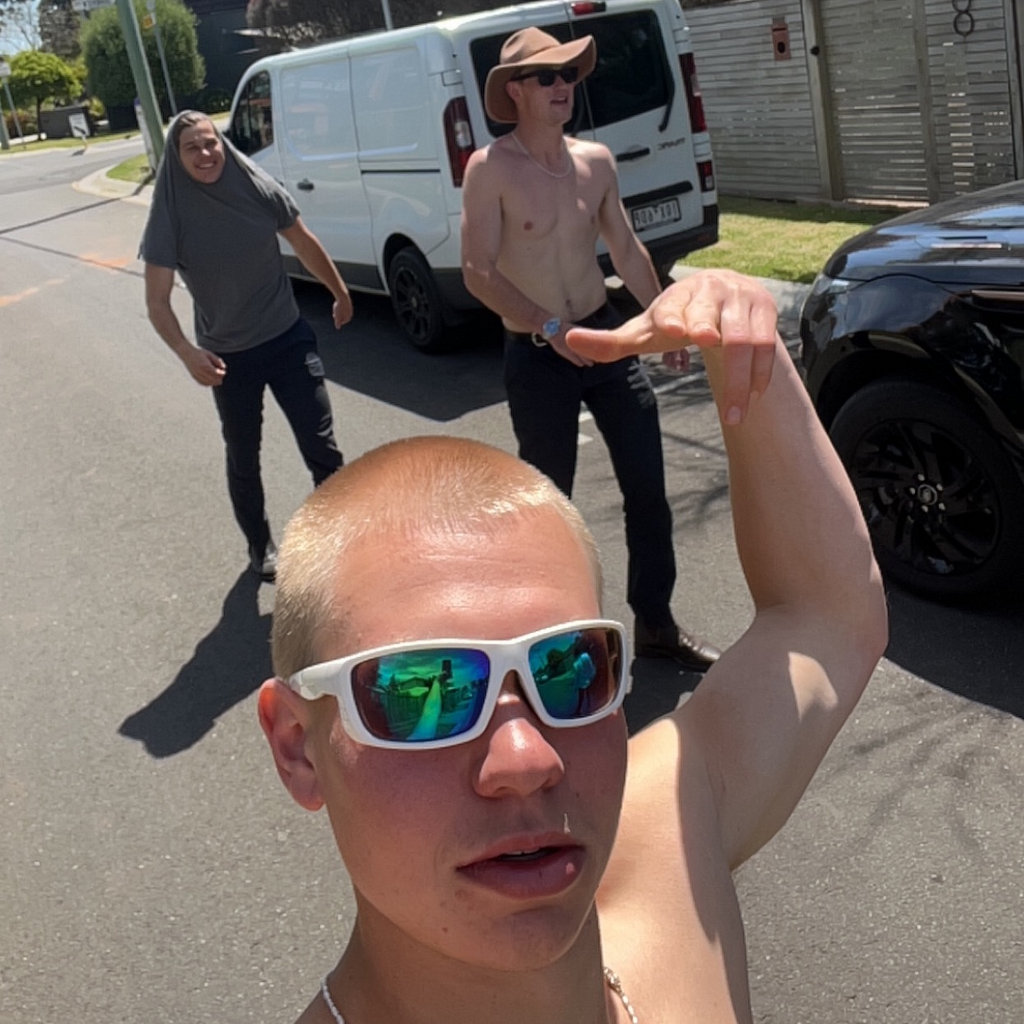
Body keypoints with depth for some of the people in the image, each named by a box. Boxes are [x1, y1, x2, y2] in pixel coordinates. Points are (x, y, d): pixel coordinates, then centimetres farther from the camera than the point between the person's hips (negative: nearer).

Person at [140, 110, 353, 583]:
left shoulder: (259, 189, -9)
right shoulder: (171, 216, -14)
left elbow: (305, 244, 7)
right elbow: (157, 302, -14)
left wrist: (340, 292, 18)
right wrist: (187, 353, -31)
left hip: (289, 340, 1)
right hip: (228, 358, 0)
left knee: (321, 449, -2)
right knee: (243, 460, 15)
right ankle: (260, 546, 35)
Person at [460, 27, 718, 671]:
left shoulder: (596, 161, 5)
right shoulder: (491, 169, -11)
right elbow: (479, 274, -16)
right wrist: (549, 328, -26)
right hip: (536, 358, -5)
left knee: (648, 488, 6)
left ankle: (656, 624, 21)